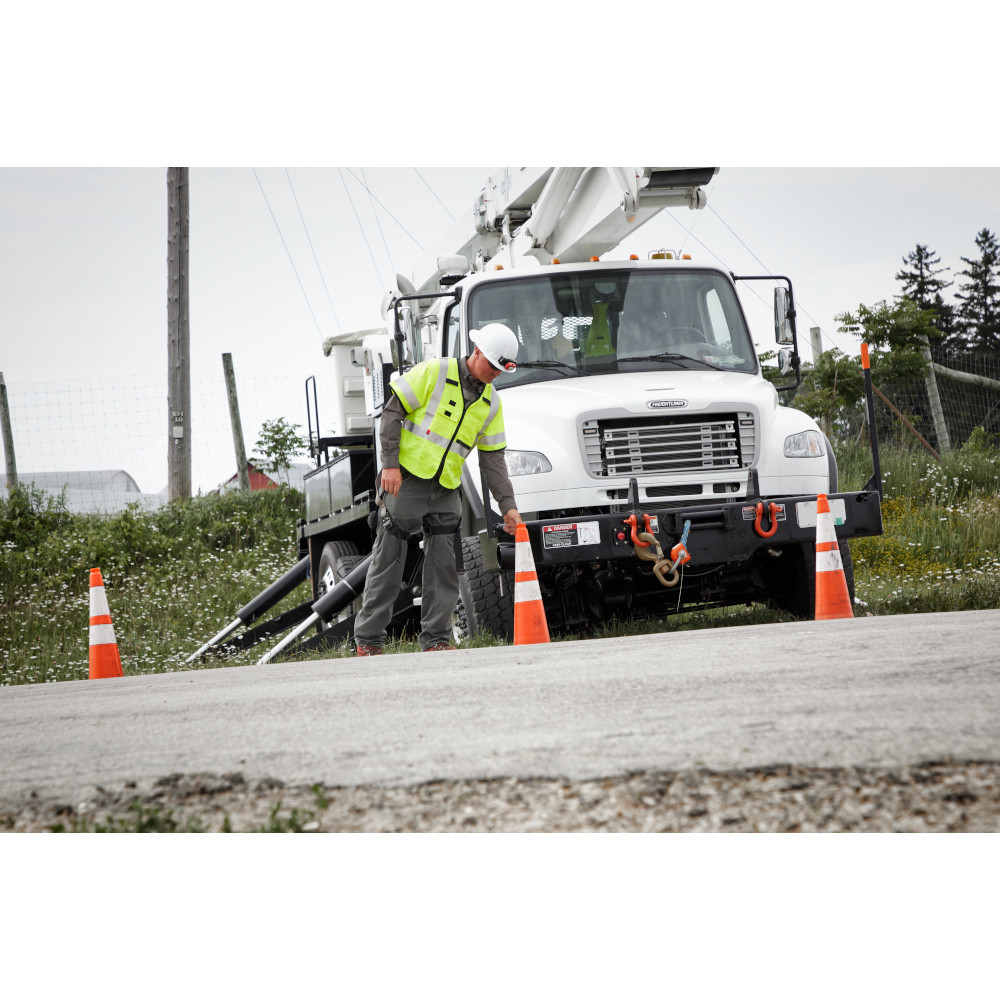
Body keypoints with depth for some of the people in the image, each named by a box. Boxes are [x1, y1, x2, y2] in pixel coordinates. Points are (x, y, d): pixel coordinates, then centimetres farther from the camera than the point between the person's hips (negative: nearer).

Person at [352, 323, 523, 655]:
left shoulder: (491, 402, 8)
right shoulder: (435, 372, -9)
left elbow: (493, 458, 9)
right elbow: (393, 412, -9)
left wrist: (508, 505, 0)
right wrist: (390, 463, -17)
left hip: (446, 490, 5)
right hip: (406, 479, -5)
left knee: (443, 565, 1)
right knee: (389, 560, -3)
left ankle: (436, 639, 8)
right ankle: (368, 640, 4)